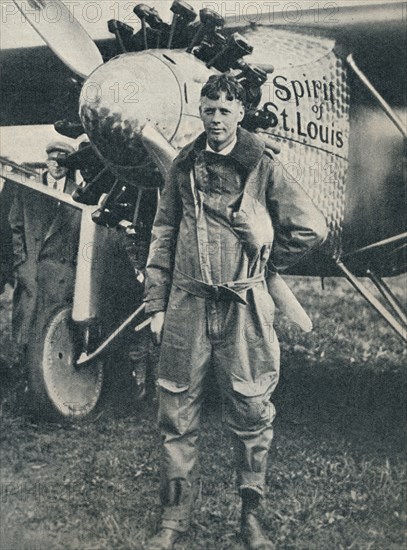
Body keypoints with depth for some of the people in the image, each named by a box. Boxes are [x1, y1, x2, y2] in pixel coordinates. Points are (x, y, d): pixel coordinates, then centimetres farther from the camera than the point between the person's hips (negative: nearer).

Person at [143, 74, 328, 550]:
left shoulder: (262, 168, 2)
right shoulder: (184, 167, 10)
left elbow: (311, 228, 4)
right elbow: (163, 237, 11)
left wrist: (264, 260, 9)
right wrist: (156, 304, 6)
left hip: (243, 306, -2)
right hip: (187, 304, 2)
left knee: (250, 412, 4)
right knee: (177, 412, 5)